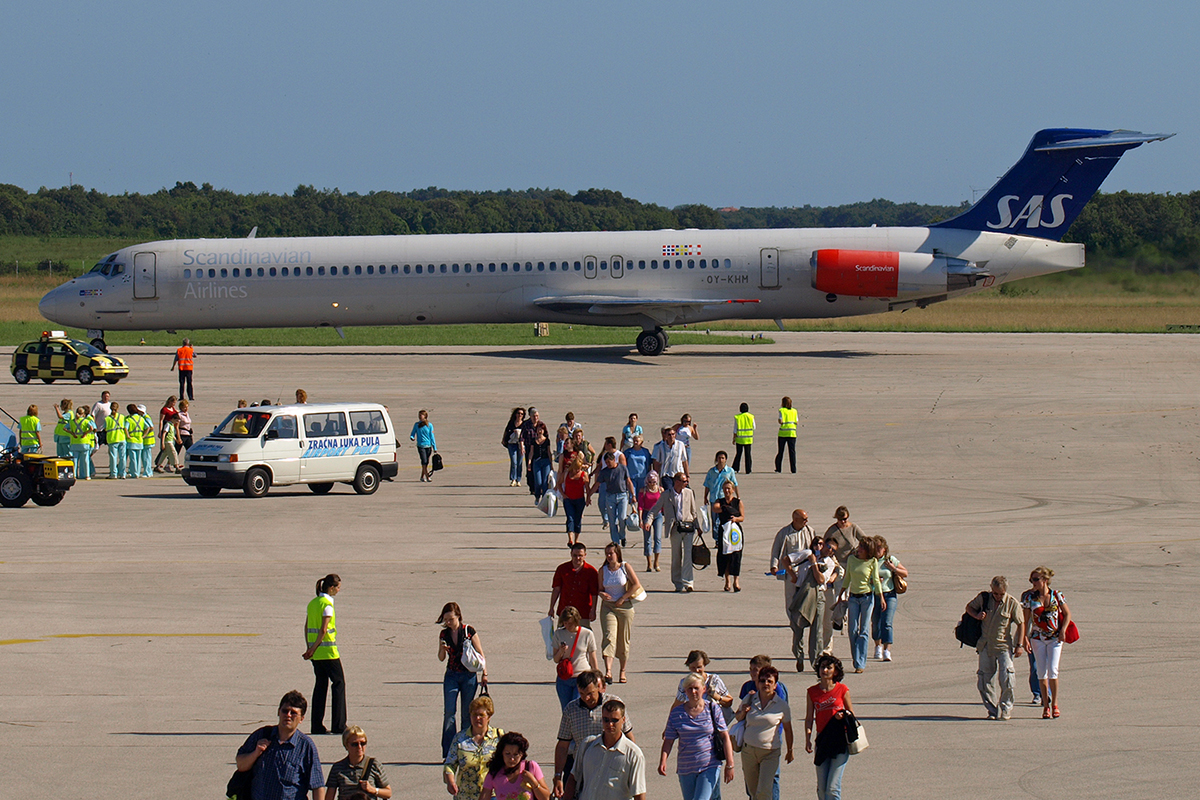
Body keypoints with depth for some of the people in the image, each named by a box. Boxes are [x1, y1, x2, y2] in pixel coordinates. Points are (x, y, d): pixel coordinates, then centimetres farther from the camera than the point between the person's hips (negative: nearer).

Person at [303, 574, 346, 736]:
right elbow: (323, 630, -17)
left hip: (315, 652, 8)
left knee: (321, 684, 11)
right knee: (339, 683, 0)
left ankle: (317, 725, 9)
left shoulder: (312, 603, 11)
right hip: (327, 650, -8)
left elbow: (307, 627, 11)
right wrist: (313, 649, -13)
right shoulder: (327, 605, -13)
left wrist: (310, 648, 11)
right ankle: (338, 724, -2)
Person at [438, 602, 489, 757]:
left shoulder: (469, 631, -5)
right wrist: (443, 649, -11)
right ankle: (448, 752, -6)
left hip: (469, 676, -2)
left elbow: (480, 653, 1)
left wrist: (484, 673, -3)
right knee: (449, 712, -7)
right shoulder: (444, 634, 4)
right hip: (451, 676, 2)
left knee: (467, 713, 3)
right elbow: (441, 658, 10)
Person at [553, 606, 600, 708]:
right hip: (564, 679, 3)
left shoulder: (587, 634, -3)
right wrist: (561, 652, -14)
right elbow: (556, 660, 8)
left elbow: (593, 660, 3)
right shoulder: (558, 634, 3)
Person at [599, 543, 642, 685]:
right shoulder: (603, 570, 4)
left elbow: (637, 585, -6)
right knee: (609, 637, -15)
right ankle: (608, 672, -25)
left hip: (625, 607, -1)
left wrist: (622, 598, -10)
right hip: (608, 607, 1)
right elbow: (600, 589, 10)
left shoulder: (625, 567, -3)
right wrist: (602, 594, -14)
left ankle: (622, 672, 21)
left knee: (624, 640, 6)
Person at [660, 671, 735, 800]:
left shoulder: (712, 709, -2)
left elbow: (725, 737, -2)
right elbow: (668, 741, 4)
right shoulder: (677, 713, 3)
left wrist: (729, 765, -7)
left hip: (709, 767, -3)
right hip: (685, 769, 3)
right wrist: (663, 761, -13)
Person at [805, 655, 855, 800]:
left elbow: (851, 714, 8)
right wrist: (807, 739, -5)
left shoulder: (842, 690, -2)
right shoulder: (813, 691, 6)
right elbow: (809, 718, 7)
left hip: (840, 741, -3)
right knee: (821, 788, 7)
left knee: (832, 787, -9)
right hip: (822, 739, 3)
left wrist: (843, 716, -15)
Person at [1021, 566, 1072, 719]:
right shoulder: (1030, 597, -1)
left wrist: (1063, 631, -6)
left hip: (1055, 638, -1)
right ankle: (1046, 706, 10)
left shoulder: (1057, 596, -3)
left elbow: (1067, 614, 6)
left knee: (1053, 671, -10)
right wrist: (1024, 638, -4)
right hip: (1037, 638, 1)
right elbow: (1025, 620, 3)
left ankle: (1054, 704, 3)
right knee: (1042, 672, 1)